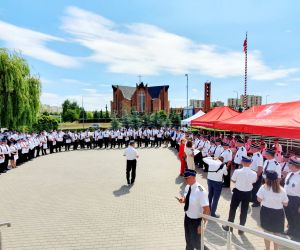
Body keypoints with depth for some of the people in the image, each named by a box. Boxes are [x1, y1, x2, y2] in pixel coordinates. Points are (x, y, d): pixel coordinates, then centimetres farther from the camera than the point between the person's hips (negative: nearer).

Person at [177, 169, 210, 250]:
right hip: (187, 217, 7)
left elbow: (206, 210, -25)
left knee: (195, 243, 13)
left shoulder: (201, 191, -30)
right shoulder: (187, 187, -7)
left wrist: (202, 225, -21)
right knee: (188, 240, 25)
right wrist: (183, 200, -11)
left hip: (196, 220, -7)